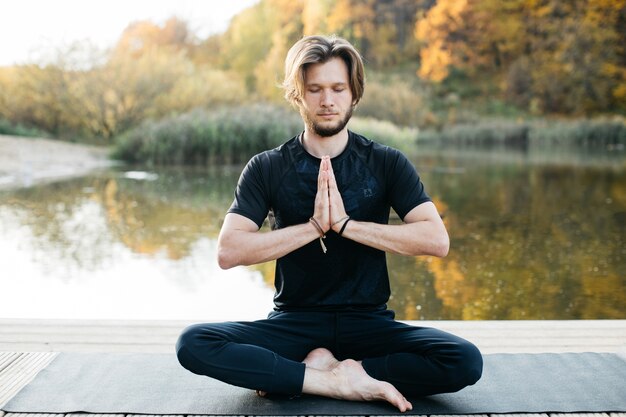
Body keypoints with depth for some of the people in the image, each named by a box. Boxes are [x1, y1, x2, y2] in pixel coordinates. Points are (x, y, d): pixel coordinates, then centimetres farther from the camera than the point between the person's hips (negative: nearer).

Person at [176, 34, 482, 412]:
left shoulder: (387, 164, 2)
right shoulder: (267, 168, 2)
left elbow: (437, 239, -11)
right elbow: (228, 251, -11)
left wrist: (345, 224, -17)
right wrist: (313, 227, -18)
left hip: (368, 322, 1)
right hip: (294, 322, 0)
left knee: (465, 362, -25)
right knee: (194, 344, -26)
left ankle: (319, 369, -16)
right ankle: (342, 380, -22)